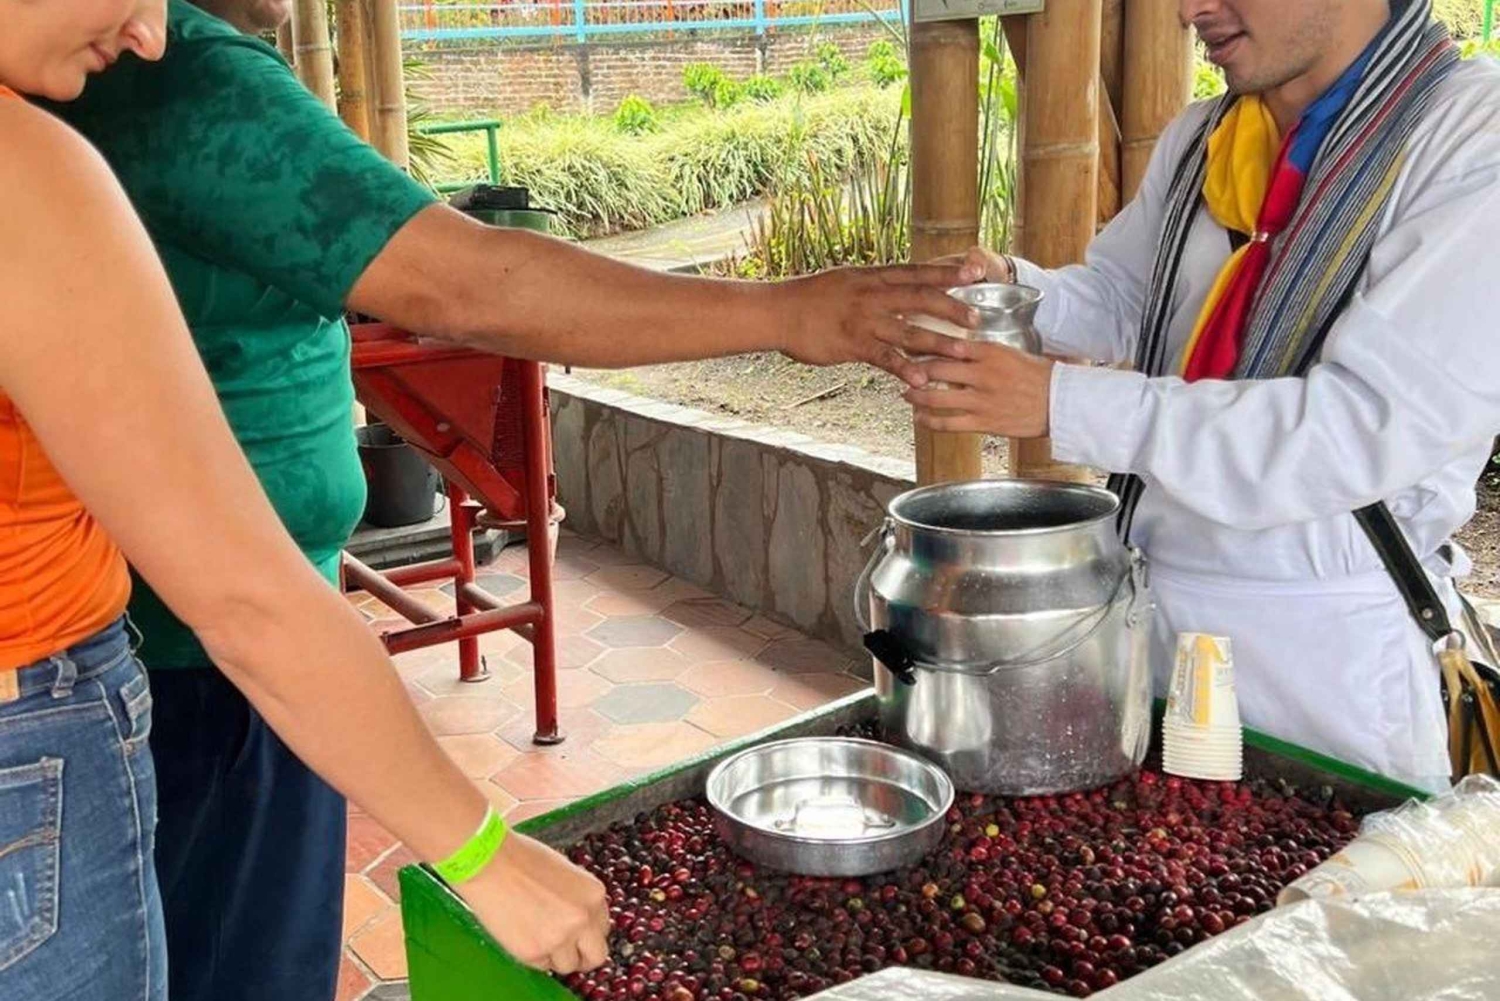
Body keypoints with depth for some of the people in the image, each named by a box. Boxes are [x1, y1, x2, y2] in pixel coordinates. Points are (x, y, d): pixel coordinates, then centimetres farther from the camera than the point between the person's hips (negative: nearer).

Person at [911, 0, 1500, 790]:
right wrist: (1010, 289, -3)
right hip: (1147, 601, 6)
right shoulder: (1200, 139, 6)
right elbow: (1115, 295, 20)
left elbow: (1373, 425, -25)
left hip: (1328, 643, -6)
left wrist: (1063, 404, -28)